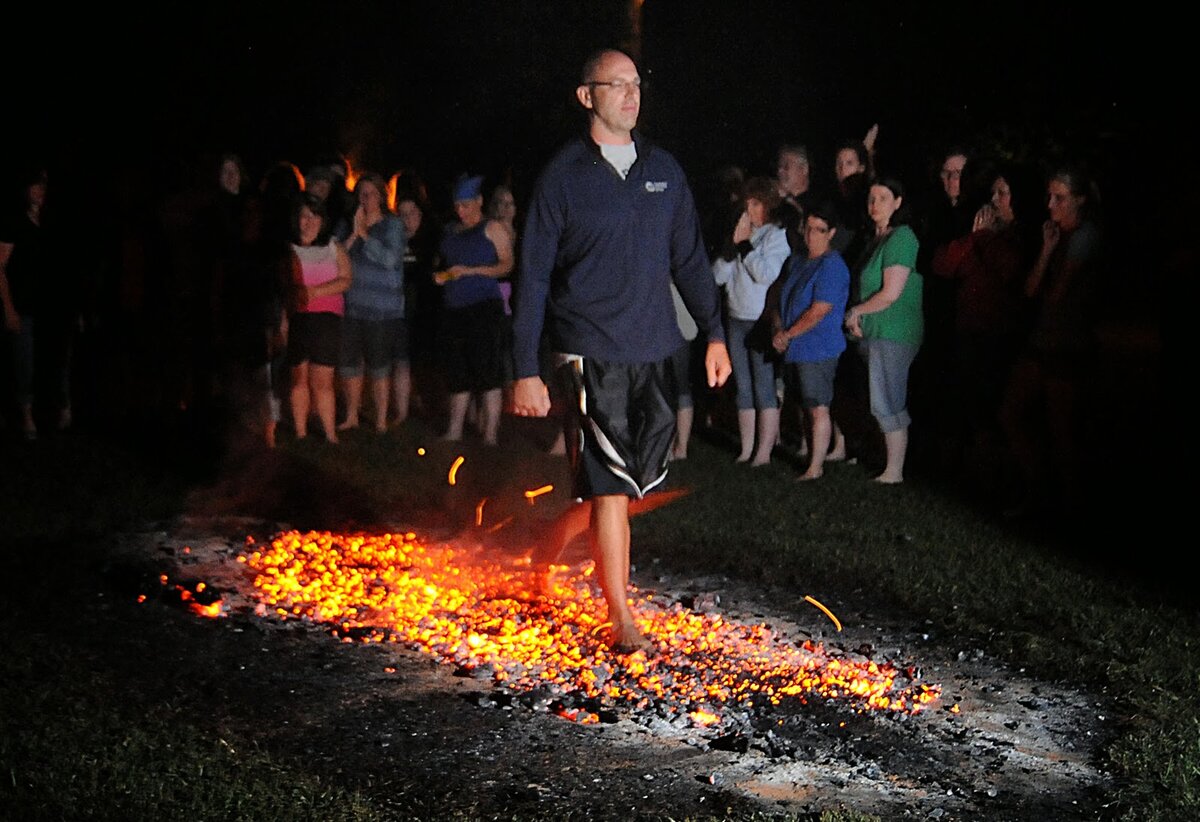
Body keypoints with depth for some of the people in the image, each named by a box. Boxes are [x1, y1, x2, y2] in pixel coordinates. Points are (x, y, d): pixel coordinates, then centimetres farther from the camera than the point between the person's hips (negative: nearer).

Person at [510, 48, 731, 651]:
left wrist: (714, 334, 8)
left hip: (654, 351, 5)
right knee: (612, 484, -7)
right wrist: (526, 370, -7)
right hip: (592, 351, -5)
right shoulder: (563, 176, -3)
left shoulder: (663, 170, 10)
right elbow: (533, 277, -3)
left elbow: (689, 258, 16)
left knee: (641, 476, 12)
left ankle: (561, 542, 37)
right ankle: (621, 619, 1)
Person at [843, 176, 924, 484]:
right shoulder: (878, 239, 16)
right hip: (874, 332, 9)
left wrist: (856, 311, -5)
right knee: (883, 403, 11)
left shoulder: (900, 239, -14)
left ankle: (894, 472, 0)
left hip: (893, 334, -9)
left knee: (888, 404, -6)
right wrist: (858, 318, 5)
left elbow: (890, 294, -19)